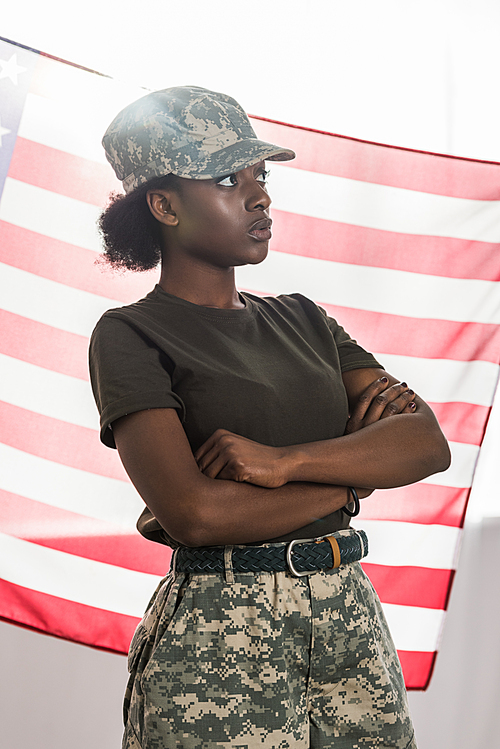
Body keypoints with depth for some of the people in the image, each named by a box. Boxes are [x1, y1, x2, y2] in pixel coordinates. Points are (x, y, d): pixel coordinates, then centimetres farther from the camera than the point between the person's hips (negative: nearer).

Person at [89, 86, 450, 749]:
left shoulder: (300, 317, 11)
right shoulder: (130, 335, -5)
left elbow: (430, 443, 1)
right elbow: (192, 512, -19)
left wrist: (286, 460, -16)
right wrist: (355, 473, -7)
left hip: (353, 612, 5)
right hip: (218, 636, -5)